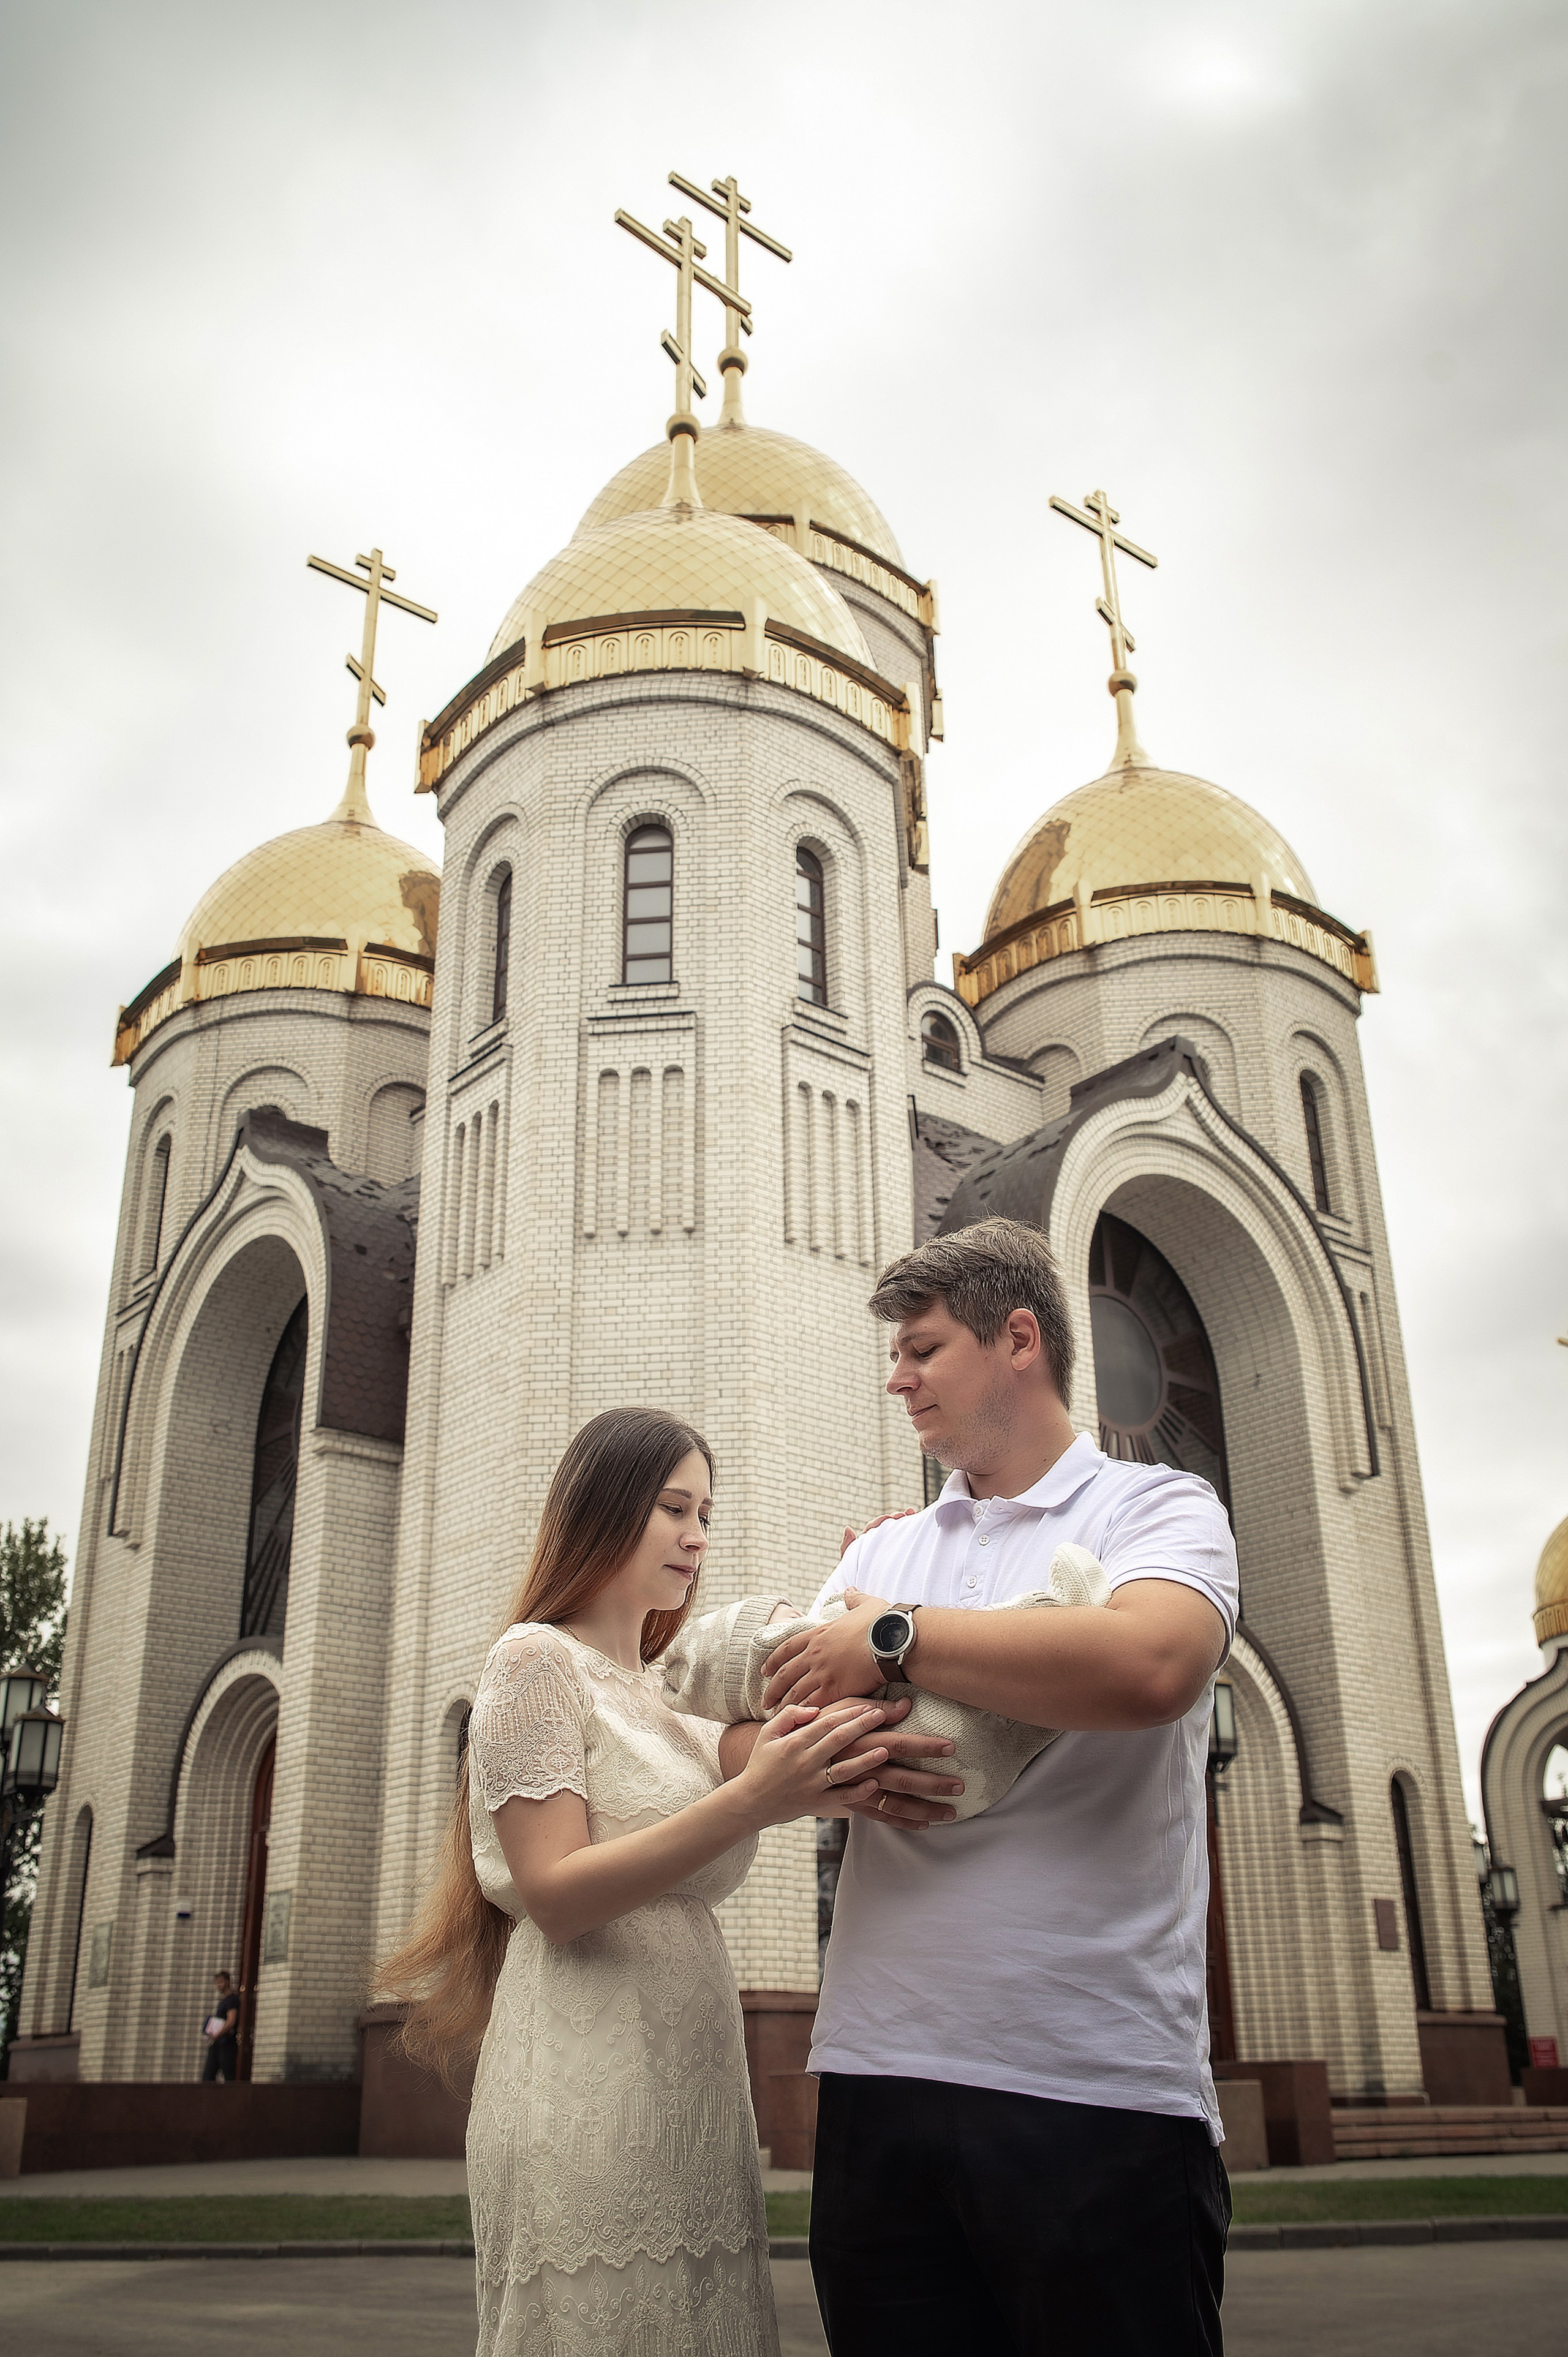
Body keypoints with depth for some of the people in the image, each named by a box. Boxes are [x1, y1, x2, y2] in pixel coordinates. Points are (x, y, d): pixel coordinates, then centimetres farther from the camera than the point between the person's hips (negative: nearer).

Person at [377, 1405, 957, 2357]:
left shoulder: (671, 1691, 20)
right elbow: (555, 1895, -15)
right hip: (591, 2092, -7)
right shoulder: (538, 1660, -5)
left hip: (696, 2090, 7)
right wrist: (749, 1803, -25)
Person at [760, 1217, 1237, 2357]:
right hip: (878, 2083, 5)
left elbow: (1150, 1664, -23)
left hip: (1099, 2093, -4)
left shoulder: (1156, 1505, 0)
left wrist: (894, 1640, -13)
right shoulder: (883, 1550, 16)